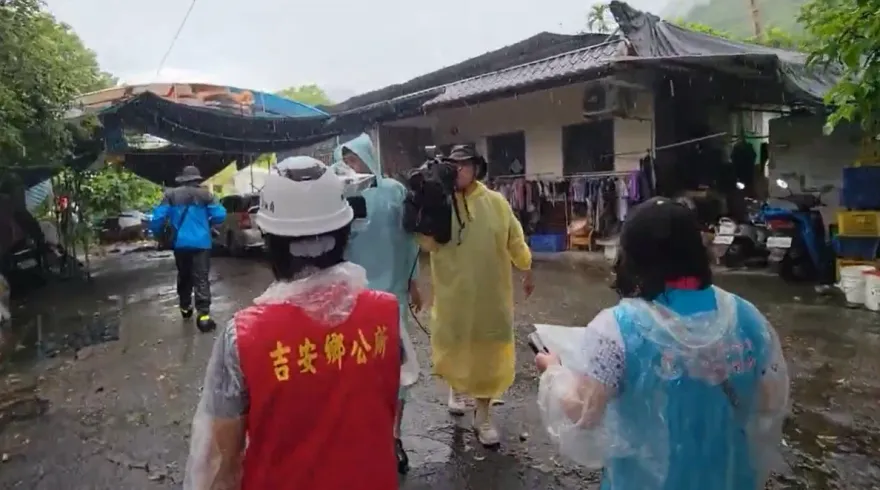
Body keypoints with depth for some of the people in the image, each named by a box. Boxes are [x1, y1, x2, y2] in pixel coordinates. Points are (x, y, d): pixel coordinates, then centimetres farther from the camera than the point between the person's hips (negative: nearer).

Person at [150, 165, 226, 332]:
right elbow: (220, 215, -7)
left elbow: (158, 217, -4)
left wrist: (157, 234, 14)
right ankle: (203, 315, -17)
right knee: (201, 279, -6)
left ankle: (185, 308, 33)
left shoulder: (171, 195, 3)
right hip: (201, 243, -3)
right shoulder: (204, 194, -2)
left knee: (183, 276, 21)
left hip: (180, 243, 3)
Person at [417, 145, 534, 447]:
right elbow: (428, 244, -15)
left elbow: (514, 240, 8)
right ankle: (457, 388, 49)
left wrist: (527, 271, 17)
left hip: (491, 296, 1)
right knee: (454, 349, 17)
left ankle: (483, 415, 27)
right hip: (453, 295, 0)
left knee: (489, 353, 9)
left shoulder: (496, 202, -3)